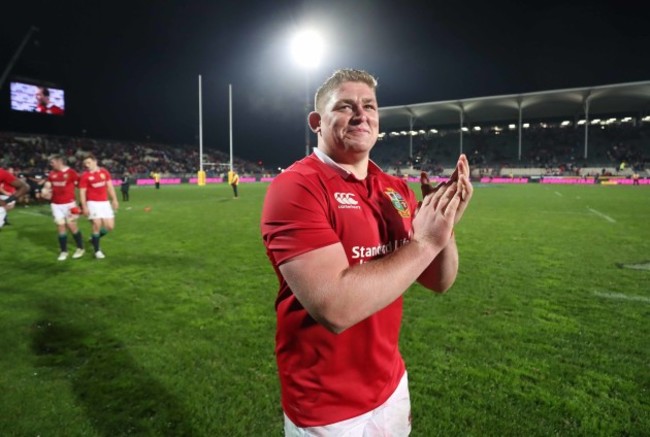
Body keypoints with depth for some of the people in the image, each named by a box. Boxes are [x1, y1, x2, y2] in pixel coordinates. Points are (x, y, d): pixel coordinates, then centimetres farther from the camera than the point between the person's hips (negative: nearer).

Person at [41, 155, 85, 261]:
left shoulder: (71, 173, -8)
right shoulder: (52, 174, 8)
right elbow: (47, 186, 16)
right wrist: (44, 192, -8)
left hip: (69, 203, -5)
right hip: (56, 204, 5)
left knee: (71, 225, 0)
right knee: (60, 226, 4)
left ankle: (80, 248, 17)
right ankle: (63, 251, 14)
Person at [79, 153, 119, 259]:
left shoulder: (104, 172, 5)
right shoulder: (85, 176, -6)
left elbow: (110, 187, 11)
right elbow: (82, 192, -6)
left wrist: (114, 200, 7)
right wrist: (84, 206, -12)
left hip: (105, 202, 4)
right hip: (93, 203, -4)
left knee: (110, 226, 2)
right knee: (97, 224, -9)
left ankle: (94, 238, 29)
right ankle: (97, 250, 6)